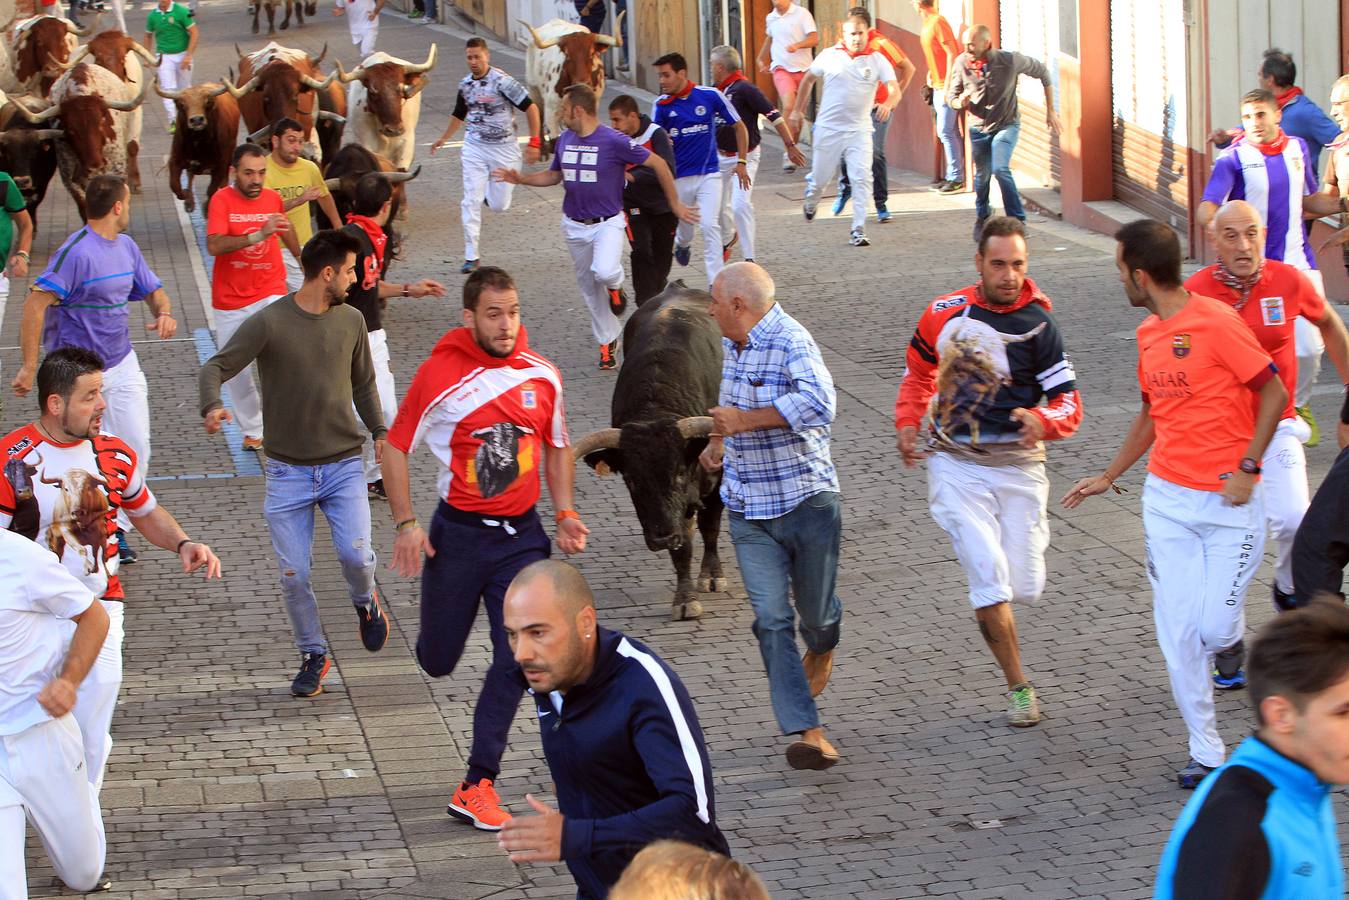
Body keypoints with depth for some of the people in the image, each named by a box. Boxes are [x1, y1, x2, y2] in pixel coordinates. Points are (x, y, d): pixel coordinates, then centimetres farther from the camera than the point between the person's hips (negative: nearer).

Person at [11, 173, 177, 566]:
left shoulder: (126, 246, 7)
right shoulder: (77, 252, -18)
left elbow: (153, 290, 21)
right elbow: (35, 303, -22)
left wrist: (164, 312, -4)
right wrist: (29, 366, -24)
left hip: (123, 365, 7)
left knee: (136, 448, 6)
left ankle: (117, 527, 20)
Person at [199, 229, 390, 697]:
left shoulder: (351, 321, 4)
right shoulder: (270, 323, -11)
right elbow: (216, 367, -12)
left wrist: (379, 431, 4)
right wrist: (212, 407, -33)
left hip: (343, 464, 2)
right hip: (288, 470, -2)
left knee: (356, 554, -16)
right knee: (293, 574, -2)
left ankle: (365, 601, 18)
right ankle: (313, 655, 18)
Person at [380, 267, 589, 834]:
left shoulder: (543, 375, 0)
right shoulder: (439, 375, -11)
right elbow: (396, 447, -3)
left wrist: (565, 515, 5)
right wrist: (406, 524, -10)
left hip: (522, 533, 2)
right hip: (458, 531, -2)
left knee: (516, 658, -8)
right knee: (438, 662, 8)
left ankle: (477, 786, -2)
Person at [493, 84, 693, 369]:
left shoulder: (613, 141, -17)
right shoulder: (565, 140, 2)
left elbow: (658, 163, -10)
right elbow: (554, 175, 20)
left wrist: (675, 204, -4)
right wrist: (521, 179, 4)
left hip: (607, 223, -6)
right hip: (574, 225, 6)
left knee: (604, 272, -30)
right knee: (589, 287, 11)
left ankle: (615, 285, 7)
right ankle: (608, 342, 25)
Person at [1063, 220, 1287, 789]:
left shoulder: (1215, 322, -14)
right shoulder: (1149, 334, 9)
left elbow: (1274, 393, -11)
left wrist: (1246, 469, -15)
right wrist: (1109, 476, 23)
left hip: (1229, 501, -6)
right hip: (1167, 498, 6)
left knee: (1216, 629, -6)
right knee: (1177, 632, 0)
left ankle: (1235, 635, 31)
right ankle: (1205, 751, 9)